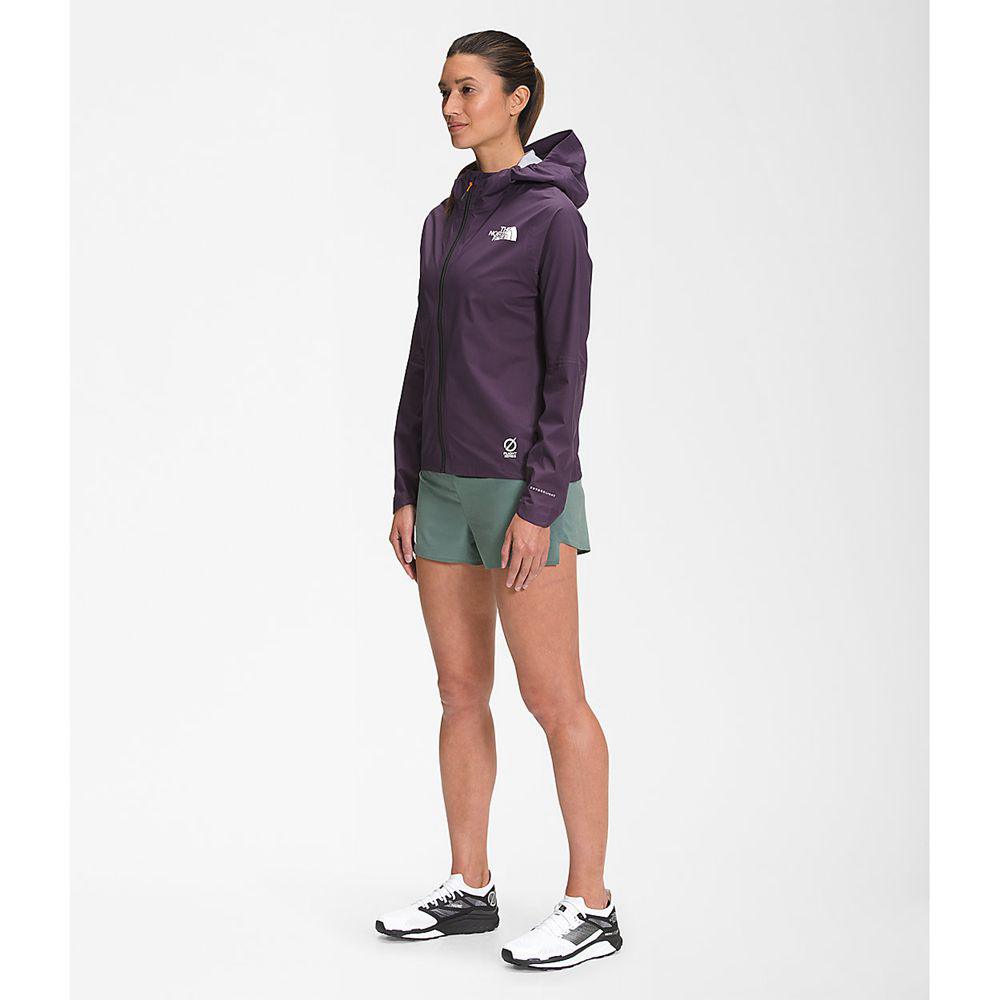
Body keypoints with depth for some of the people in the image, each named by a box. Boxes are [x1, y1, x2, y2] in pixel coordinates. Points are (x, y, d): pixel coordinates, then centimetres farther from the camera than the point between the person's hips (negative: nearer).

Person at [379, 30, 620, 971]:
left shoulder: (550, 214, -8)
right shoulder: (445, 219, 14)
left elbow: (566, 366, -12)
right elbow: (424, 358, 14)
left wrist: (540, 504, -17)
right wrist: (405, 490, 10)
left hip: (522, 483, -7)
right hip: (444, 483, 8)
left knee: (552, 697, -2)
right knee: (460, 690, 10)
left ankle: (589, 905, 8)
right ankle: (469, 889, 21)